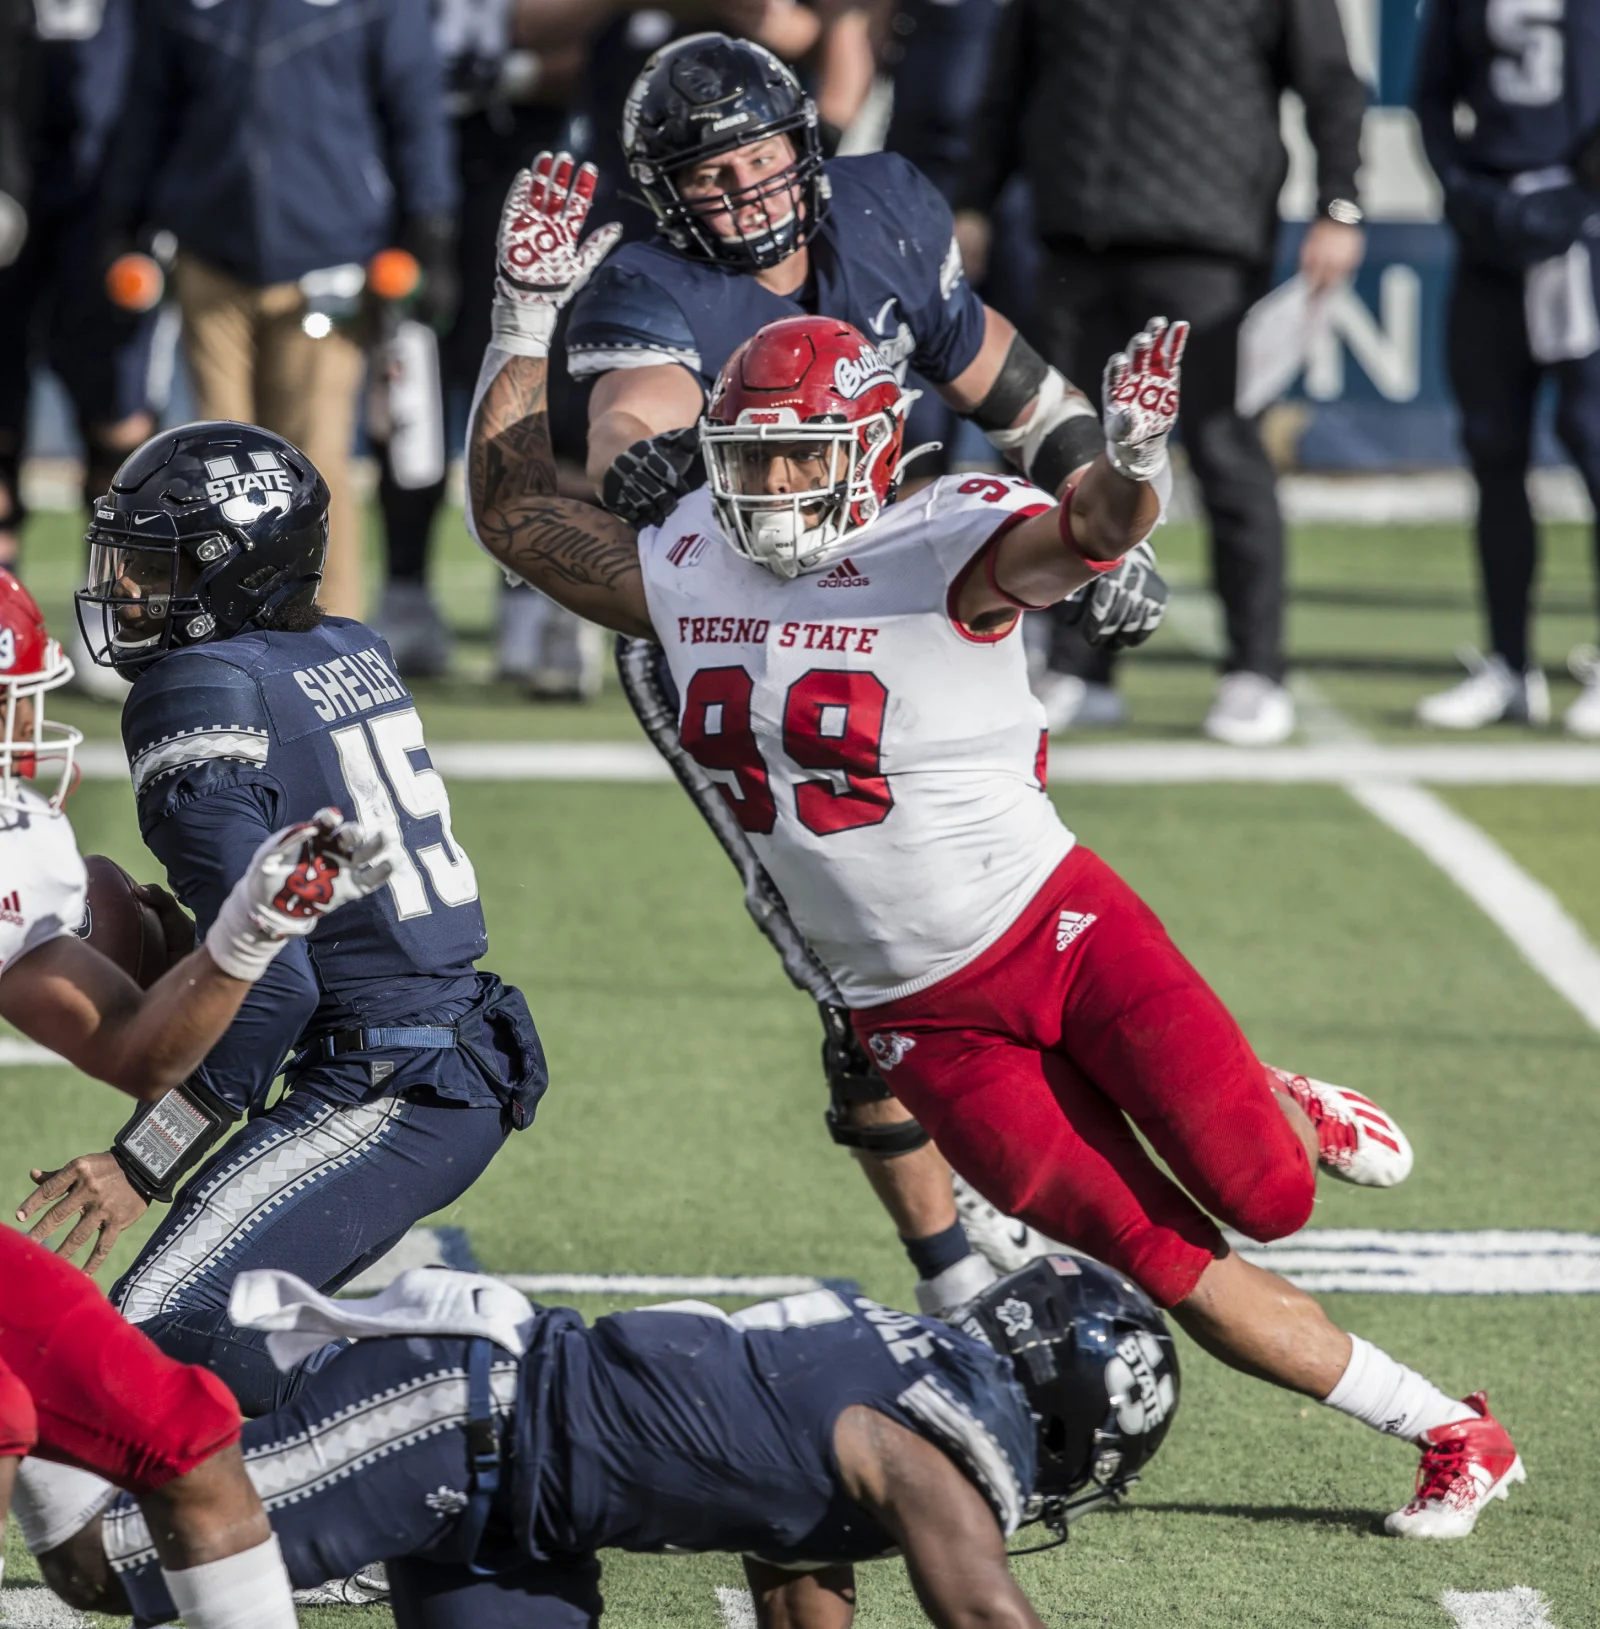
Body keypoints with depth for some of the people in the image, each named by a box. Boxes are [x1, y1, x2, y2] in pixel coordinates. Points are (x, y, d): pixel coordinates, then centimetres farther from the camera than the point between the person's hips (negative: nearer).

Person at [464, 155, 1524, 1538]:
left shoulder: (944, 555, -15)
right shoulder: (686, 576, 3)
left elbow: (1079, 536, -35)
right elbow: (513, 512, 15)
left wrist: (1129, 467, -58)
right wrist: (531, 318, 7)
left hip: (1057, 932, -4)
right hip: (926, 1021, 4)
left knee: (1263, 1201, -13)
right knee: (1170, 1266, -2)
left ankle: (1287, 1114, 25)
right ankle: (1452, 1435, 10)